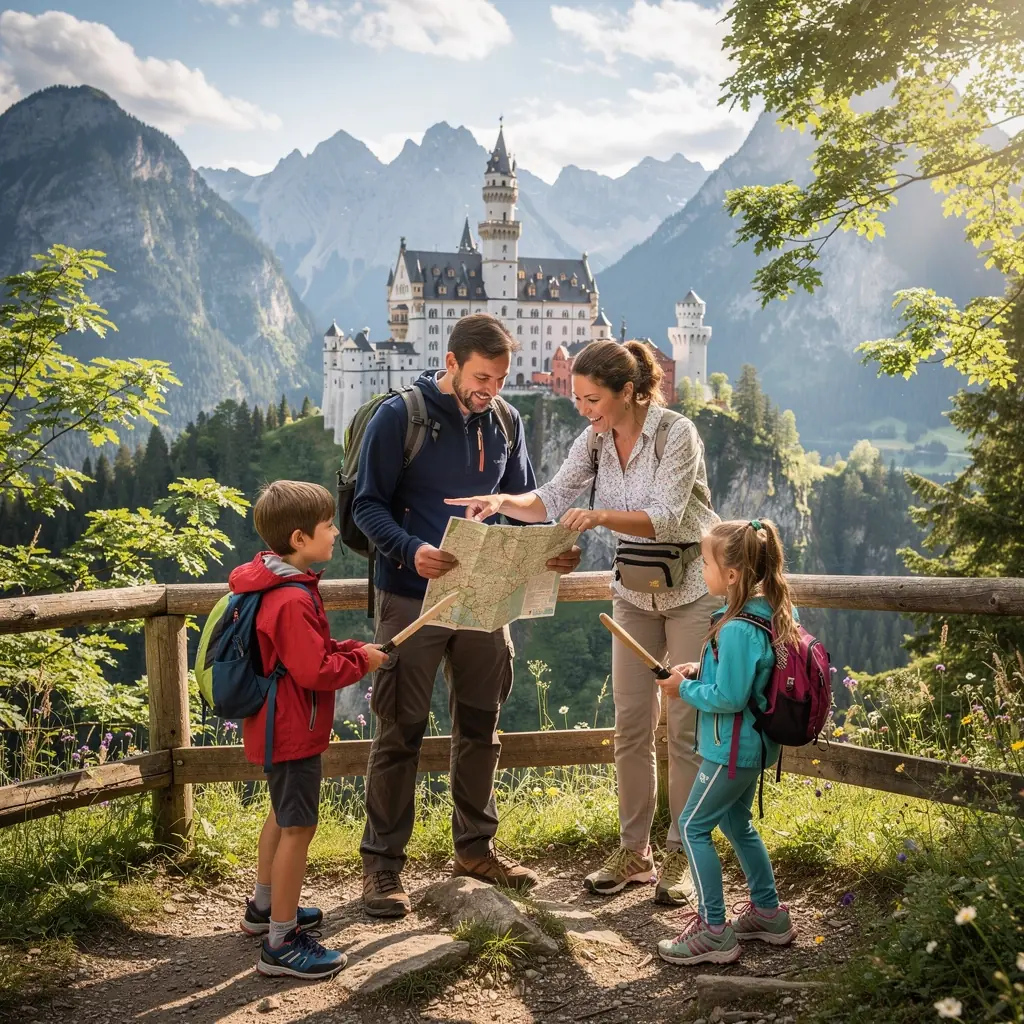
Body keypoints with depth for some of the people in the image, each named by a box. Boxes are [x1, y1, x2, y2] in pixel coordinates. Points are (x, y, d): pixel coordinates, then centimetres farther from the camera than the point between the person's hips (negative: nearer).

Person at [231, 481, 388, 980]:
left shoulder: (278, 585, 7)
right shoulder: (293, 601, -26)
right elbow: (316, 672, -27)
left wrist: (350, 649, 3)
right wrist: (361, 659, -13)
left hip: (279, 726, 11)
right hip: (293, 731, -11)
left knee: (283, 815, 24)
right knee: (298, 827, -5)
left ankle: (264, 907, 40)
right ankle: (281, 944, 2)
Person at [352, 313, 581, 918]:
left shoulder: (507, 422, 5)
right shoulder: (398, 418, -10)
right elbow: (368, 505, -10)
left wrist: (554, 550, -10)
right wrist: (410, 551, -29)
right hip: (412, 597, -5)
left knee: (481, 725, 14)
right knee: (401, 731, 1)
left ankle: (476, 845, 30)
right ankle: (383, 862, 12)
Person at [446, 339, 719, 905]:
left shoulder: (677, 433, -20)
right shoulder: (596, 439, -2)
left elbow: (665, 519, -27)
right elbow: (553, 499, -5)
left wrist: (600, 516, -41)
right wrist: (505, 502, -24)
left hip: (693, 590, -6)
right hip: (634, 592, 6)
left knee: (685, 726, 0)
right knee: (631, 725, 6)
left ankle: (680, 855, 13)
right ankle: (634, 851, 17)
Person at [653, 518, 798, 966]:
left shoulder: (737, 630, -28)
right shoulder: (771, 610, 3)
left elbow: (728, 697, -26)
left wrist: (685, 689, -11)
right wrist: (701, 671, 4)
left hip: (731, 750, -10)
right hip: (752, 744, 10)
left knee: (693, 827, 2)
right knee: (737, 824, 23)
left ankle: (714, 931, 7)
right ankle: (768, 913, 35)